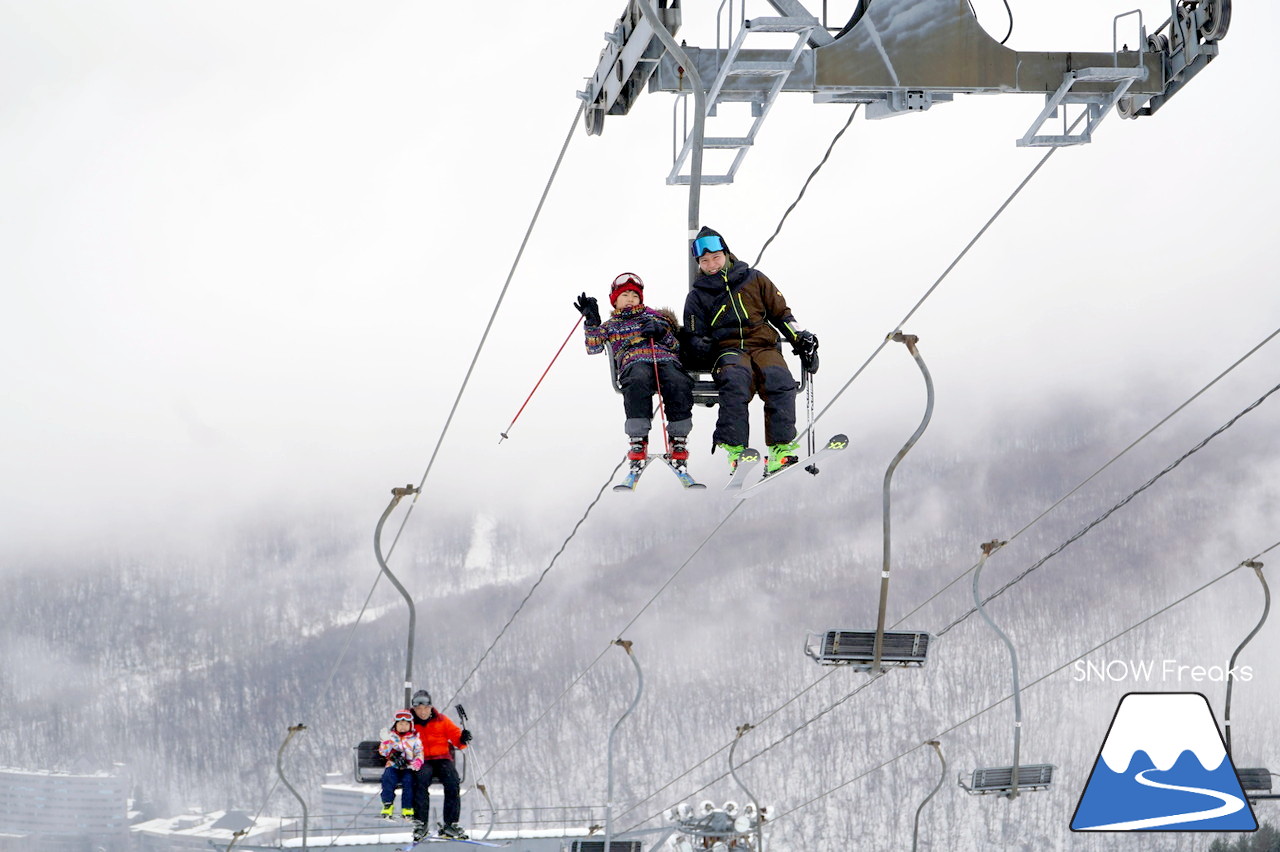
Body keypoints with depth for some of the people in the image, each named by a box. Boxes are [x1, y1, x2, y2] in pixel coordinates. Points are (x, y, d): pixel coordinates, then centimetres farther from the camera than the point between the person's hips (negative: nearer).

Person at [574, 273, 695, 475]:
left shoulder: (654, 316, 32)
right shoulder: (611, 325, 31)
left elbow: (676, 346, 23)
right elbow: (593, 348, 16)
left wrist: (661, 332, 3)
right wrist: (591, 321, 5)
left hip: (666, 359, 1)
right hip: (635, 362, -1)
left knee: (678, 383, -36)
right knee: (638, 382, -41)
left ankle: (679, 439, -28)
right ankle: (638, 441, -40)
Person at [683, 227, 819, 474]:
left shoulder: (754, 279, 17)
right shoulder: (698, 296, 16)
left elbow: (780, 313, 21)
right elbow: (694, 337, 15)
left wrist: (800, 339, 7)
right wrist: (703, 347, -9)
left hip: (765, 346, 1)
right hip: (728, 351, -1)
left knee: (780, 379, -33)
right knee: (735, 379, -38)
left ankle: (780, 449, -39)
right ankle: (735, 449, -44)